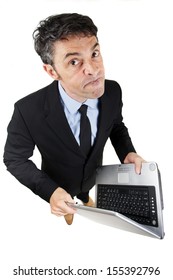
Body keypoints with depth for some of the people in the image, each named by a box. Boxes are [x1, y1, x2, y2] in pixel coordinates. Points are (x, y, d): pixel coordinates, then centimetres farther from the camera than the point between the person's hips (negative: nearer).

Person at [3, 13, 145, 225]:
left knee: (86, 188, 38)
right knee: (65, 208, 34)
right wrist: (49, 191, -33)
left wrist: (127, 153, -23)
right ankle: (68, 211, 70)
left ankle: (85, 197, 74)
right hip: (58, 184, -1)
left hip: (93, 173, 2)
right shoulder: (28, 111, -38)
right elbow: (14, 159, -22)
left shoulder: (113, 91, -26)